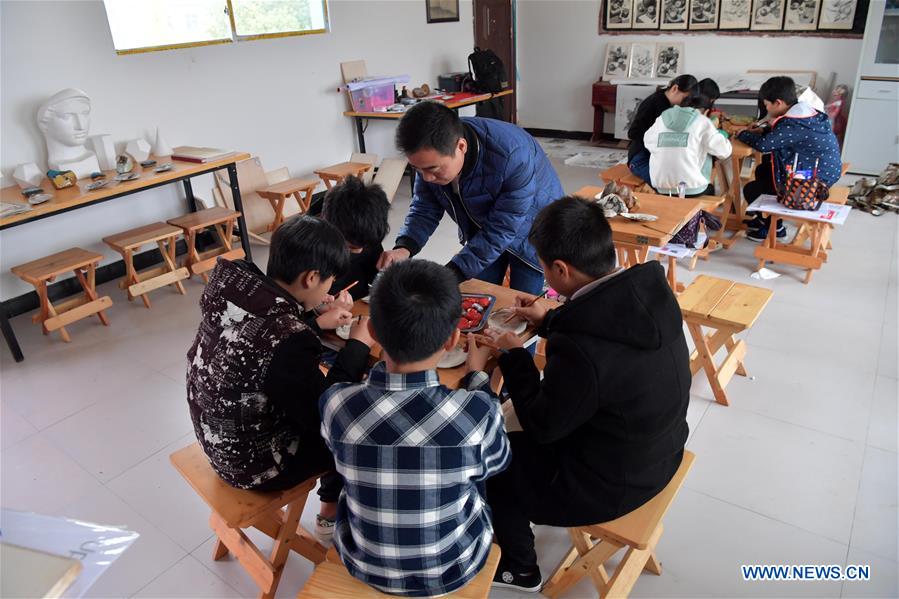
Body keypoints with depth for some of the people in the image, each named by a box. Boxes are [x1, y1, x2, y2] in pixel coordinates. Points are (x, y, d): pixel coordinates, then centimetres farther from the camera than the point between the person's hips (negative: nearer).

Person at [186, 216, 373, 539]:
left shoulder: (232, 280, -13)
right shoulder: (289, 341, -36)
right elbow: (324, 415, -22)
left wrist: (317, 323, 8)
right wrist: (357, 345, -15)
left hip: (214, 430, 8)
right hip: (249, 462, -8)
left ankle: (331, 510, 37)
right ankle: (335, 510, 35)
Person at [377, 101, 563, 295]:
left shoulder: (513, 157, -39)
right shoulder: (431, 155, -23)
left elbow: (501, 230, -34)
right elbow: (424, 209, -12)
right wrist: (404, 248, -32)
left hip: (528, 233, -4)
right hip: (480, 230, 4)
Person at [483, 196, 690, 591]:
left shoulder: (580, 351, -39)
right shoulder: (649, 287, -14)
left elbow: (542, 426, -20)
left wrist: (513, 356, -9)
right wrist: (549, 320, 13)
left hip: (614, 484, -8)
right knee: (520, 437, 26)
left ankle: (518, 569, 36)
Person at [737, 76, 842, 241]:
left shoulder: (793, 125, -27)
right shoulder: (804, 112, 2)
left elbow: (764, 144, -28)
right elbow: (779, 133, 18)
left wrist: (742, 134, -11)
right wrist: (761, 129, 4)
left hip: (813, 179, -10)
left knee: (751, 190, -2)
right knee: (762, 170, 24)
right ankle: (767, 218, 34)